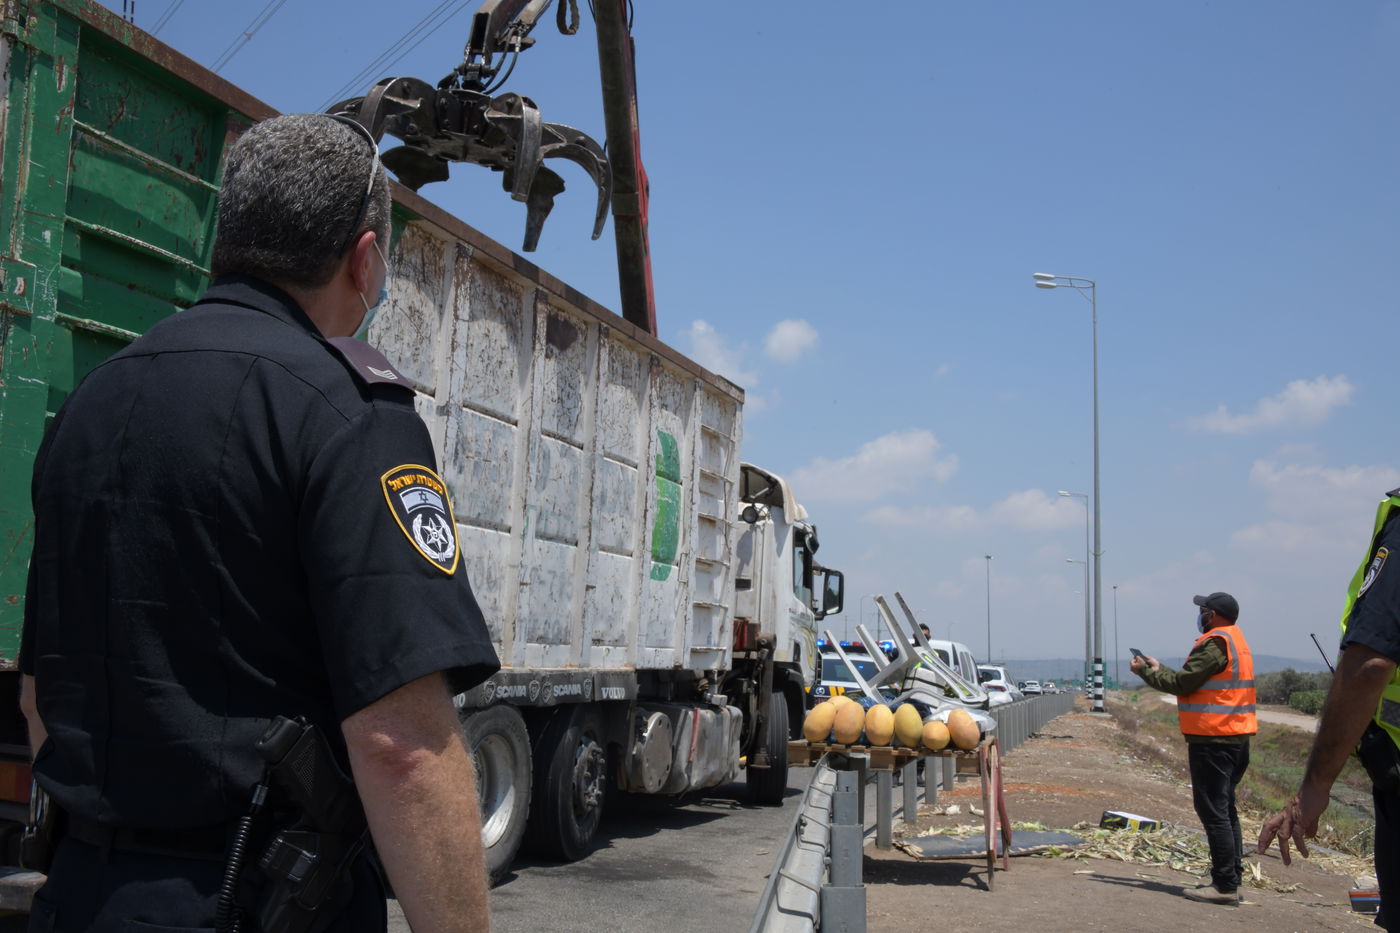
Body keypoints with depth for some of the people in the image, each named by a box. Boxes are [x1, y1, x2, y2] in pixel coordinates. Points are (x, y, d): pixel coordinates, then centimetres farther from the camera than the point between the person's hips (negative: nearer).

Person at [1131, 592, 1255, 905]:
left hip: (1213, 739, -10)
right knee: (1224, 809, 15)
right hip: (1235, 737, 10)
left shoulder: (1215, 643, -15)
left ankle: (1225, 885, -6)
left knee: (1213, 811, -7)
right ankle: (1231, 879, 20)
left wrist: (1146, 671, -2)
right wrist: (1159, 668, 22)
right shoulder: (1235, 639, 17)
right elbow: (1195, 681, 17)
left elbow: (1182, 684, -15)